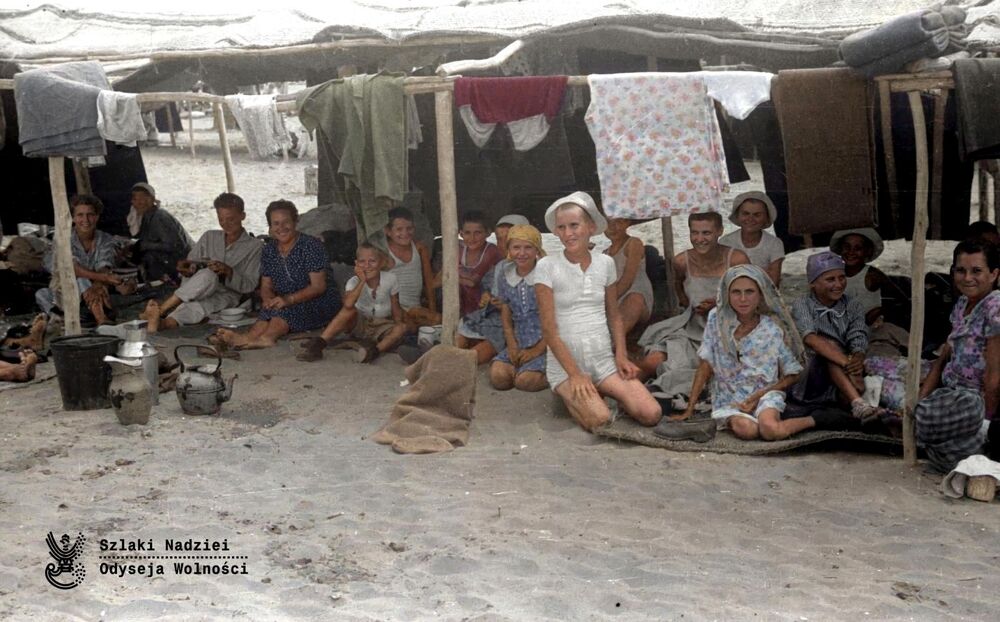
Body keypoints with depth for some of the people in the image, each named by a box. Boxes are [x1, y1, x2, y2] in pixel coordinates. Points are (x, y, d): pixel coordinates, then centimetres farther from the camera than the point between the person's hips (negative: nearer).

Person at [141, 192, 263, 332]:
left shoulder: (254, 246, 9)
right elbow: (190, 267, 18)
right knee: (207, 274, -35)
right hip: (197, 292, 3)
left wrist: (228, 271, -17)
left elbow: (249, 286, 0)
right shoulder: (209, 237, 22)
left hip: (226, 296, -2)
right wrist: (186, 269, -7)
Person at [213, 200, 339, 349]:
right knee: (270, 309, -28)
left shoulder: (310, 245, -8)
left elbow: (318, 286, -14)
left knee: (287, 310, -34)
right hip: (289, 305, 5)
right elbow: (266, 286, 11)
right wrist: (268, 299, -15)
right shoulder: (269, 251, 9)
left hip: (320, 302, -5)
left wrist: (289, 299, -27)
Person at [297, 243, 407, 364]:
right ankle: (318, 344, -38)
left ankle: (376, 349, -46)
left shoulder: (390, 279, -11)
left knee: (402, 327, -29)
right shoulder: (354, 282, -15)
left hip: (382, 326, 1)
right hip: (359, 324, -1)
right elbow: (348, 304, -36)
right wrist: (362, 281, -34)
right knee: (349, 310, -32)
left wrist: (399, 324, -20)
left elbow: (395, 307, -1)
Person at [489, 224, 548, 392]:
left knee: (525, 380, -25)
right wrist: (512, 347, -1)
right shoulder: (505, 274, 7)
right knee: (497, 376, -20)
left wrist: (537, 350, -11)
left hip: (547, 342, -4)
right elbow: (506, 315, 12)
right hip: (520, 344, 4)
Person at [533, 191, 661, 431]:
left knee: (651, 414, -15)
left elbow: (614, 315, 13)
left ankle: (597, 392, 11)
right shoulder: (546, 267, -8)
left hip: (604, 359, 4)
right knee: (599, 419, -28)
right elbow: (549, 329, -10)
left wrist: (621, 355, -2)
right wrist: (574, 374, -14)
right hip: (565, 362, -4)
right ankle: (570, 396, 4)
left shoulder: (605, 263, 5)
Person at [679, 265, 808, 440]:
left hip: (765, 394, 0)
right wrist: (689, 409, -4)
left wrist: (758, 396, -11)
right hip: (728, 397, 0)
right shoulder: (716, 319, -3)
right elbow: (706, 365, 0)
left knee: (769, 430, -33)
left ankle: (815, 419, -9)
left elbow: (792, 376, 3)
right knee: (746, 430, -35)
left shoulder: (775, 329, -5)